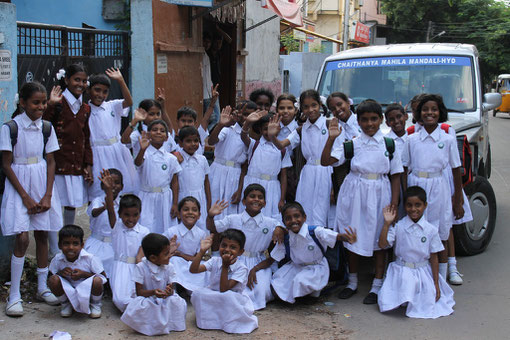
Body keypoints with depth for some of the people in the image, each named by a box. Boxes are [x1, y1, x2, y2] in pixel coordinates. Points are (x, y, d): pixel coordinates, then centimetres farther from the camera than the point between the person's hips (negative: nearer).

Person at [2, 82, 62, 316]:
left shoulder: (47, 128, 4)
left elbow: (51, 162, 6)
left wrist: (47, 195, -4)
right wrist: (26, 197, -11)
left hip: (42, 183, 4)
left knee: (42, 235, 8)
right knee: (22, 239, -9)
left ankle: (42, 287, 20)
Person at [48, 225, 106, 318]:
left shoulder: (90, 258, -19)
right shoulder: (58, 259, -11)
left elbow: (102, 276, -14)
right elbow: (53, 273, 3)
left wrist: (84, 274, -26)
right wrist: (60, 273, -21)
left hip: (87, 291, -2)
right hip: (69, 292, 2)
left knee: (97, 281, -34)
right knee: (53, 280, -24)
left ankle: (95, 304, 1)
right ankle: (66, 304, 7)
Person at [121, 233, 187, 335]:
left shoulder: (169, 267, -5)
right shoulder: (141, 268, -16)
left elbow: (171, 288, -5)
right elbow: (139, 291, -15)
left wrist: (169, 292, -32)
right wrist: (152, 292, -36)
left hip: (165, 300, 3)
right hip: (146, 299, -3)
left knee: (179, 303, -27)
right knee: (136, 307, -36)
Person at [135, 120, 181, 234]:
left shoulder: (171, 158, 2)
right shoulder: (145, 153, -4)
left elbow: (174, 182, 5)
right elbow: (137, 163, -27)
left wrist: (175, 204, 2)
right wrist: (142, 150, -47)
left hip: (165, 198, 2)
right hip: (147, 197, -2)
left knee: (165, 229, 4)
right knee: (147, 230, -4)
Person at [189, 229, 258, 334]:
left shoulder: (241, 268, -19)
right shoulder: (215, 261, -6)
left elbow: (224, 290, -26)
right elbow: (193, 270, -18)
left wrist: (225, 266, -31)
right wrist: (202, 251, -28)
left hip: (234, 302, -4)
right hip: (214, 299, 4)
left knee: (226, 296, -37)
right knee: (197, 293, -23)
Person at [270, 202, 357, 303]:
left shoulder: (316, 231, -23)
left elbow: (338, 236, -36)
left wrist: (348, 239, -59)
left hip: (317, 268, -3)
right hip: (296, 267, 3)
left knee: (301, 281, -33)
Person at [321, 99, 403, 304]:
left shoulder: (389, 144, 1)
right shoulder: (351, 144, 1)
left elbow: (395, 176, 3)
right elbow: (326, 161, -7)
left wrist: (394, 203, -3)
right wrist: (331, 138, -18)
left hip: (379, 194, 0)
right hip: (355, 194, 1)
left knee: (378, 239, 6)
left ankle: (377, 286, 17)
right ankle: (353, 282, 26)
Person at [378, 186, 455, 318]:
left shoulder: (431, 230, -4)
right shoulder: (397, 227, -6)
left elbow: (434, 258, 1)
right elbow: (382, 244, -13)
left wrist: (436, 283, 1)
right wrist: (387, 223, -20)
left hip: (423, 272, 1)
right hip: (402, 272, -1)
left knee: (427, 305, -9)